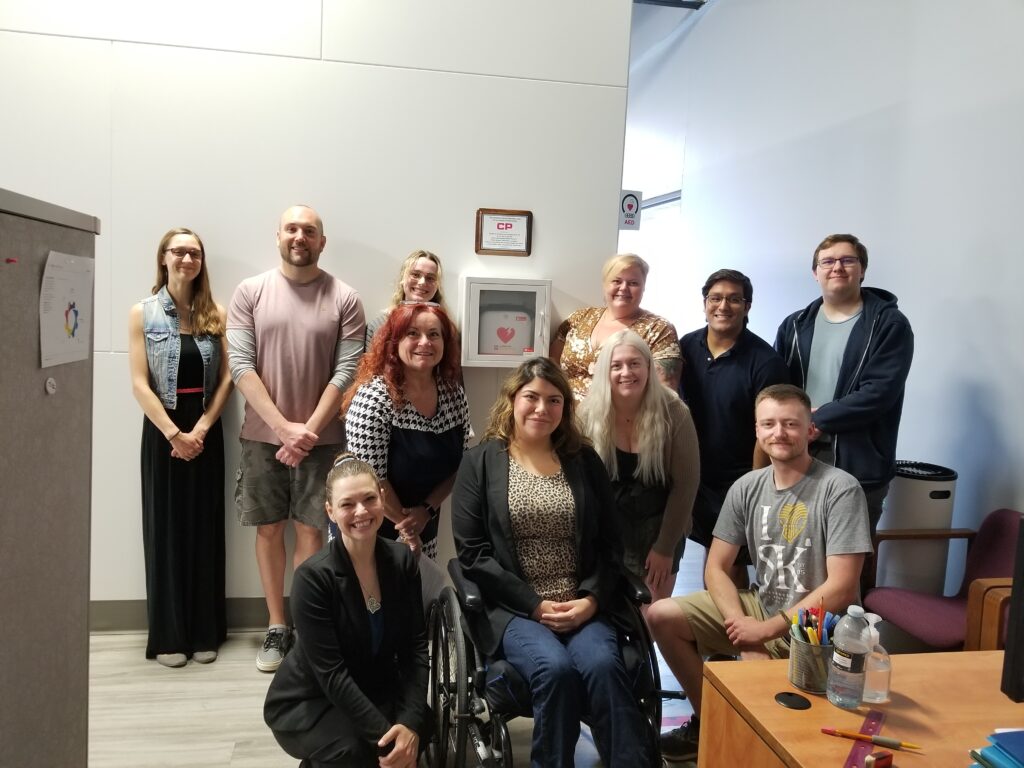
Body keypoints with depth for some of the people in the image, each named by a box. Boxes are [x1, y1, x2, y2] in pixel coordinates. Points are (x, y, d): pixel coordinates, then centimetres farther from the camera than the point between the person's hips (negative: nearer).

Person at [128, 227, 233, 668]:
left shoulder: (215, 314, 5)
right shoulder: (143, 313, 0)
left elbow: (226, 379, 0)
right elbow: (140, 384, -7)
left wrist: (200, 429, -10)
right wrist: (174, 434, -14)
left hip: (206, 432, 2)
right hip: (162, 431, -2)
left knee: (205, 529, 6)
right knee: (165, 530, 4)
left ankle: (205, 632, 17)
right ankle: (168, 635, 15)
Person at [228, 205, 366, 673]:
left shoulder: (344, 299, -2)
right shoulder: (251, 292, 1)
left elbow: (347, 372, -6)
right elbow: (240, 365, -5)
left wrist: (309, 430, -14)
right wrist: (284, 426, -14)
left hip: (322, 438, -1)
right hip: (262, 435, 2)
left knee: (311, 531, 4)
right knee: (269, 529, 10)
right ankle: (276, 627, 24)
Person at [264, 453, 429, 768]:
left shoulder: (402, 560, -10)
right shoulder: (313, 576, -24)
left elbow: (415, 645, -9)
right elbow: (331, 673, -25)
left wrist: (410, 723, -22)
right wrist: (385, 737, -28)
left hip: (375, 690, 4)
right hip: (306, 701, -4)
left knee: (419, 727, -22)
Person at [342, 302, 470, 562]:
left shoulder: (453, 392, -4)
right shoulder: (373, 397, -21)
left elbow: (462, 462, 1)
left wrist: (427, 509, -10)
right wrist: (406, 525, -12)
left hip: (424, 526, 5)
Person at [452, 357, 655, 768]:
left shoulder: (585, 460, 12)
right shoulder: (480, 461, 4)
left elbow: (609, 544, 10)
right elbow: (473, 552, -3)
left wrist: (591, 599, -8)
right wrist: (535, 604, -10)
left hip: (583, 606, 2)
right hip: (512, 608, -2)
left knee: (602, 663, -28)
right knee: (555, 668, -29)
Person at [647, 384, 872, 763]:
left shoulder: (840, 490, -16)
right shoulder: (746, 487, -1)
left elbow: (841, 589, -20)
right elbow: (715, 568, 1)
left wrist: (766, 630, -17)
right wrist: (741, 624, -17)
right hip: (759, 606, 6)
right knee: (662, 616, -6)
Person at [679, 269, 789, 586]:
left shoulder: (765, 362, -16)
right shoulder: (686, 347, -2)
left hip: (739, 482, -4)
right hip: (695, 477, 4)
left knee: (733, 562, 6)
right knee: (710, 551, 18)